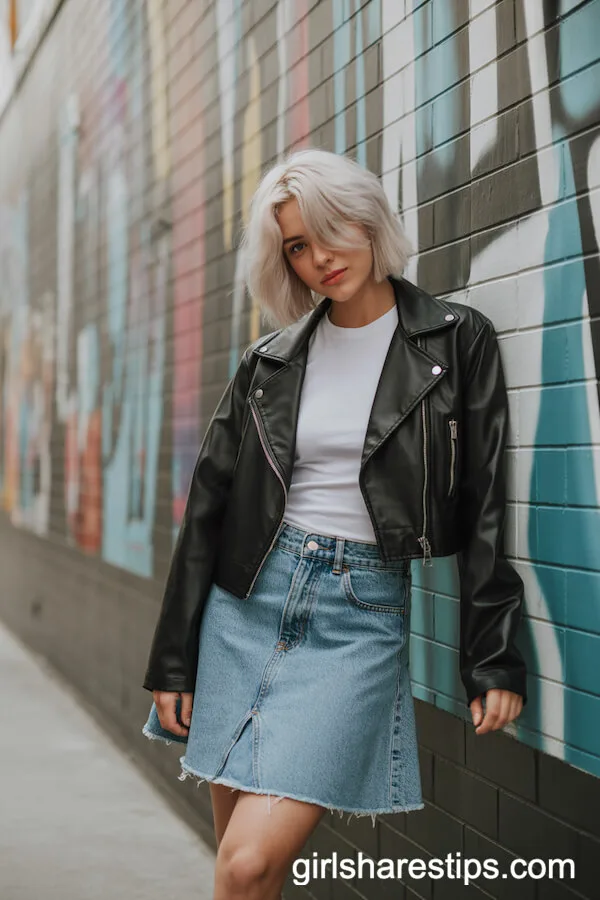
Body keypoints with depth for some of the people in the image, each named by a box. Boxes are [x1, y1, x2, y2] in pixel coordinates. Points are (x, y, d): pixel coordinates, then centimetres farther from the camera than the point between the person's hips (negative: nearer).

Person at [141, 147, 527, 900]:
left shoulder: (456, 341, -1)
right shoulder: (269, 360, 8)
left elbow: (483, 508, -1)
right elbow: (209, 506, 9)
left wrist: (493, 658, -5)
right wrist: (172, 660, 7)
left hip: (362, 616, -4)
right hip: (247, 601, 4)